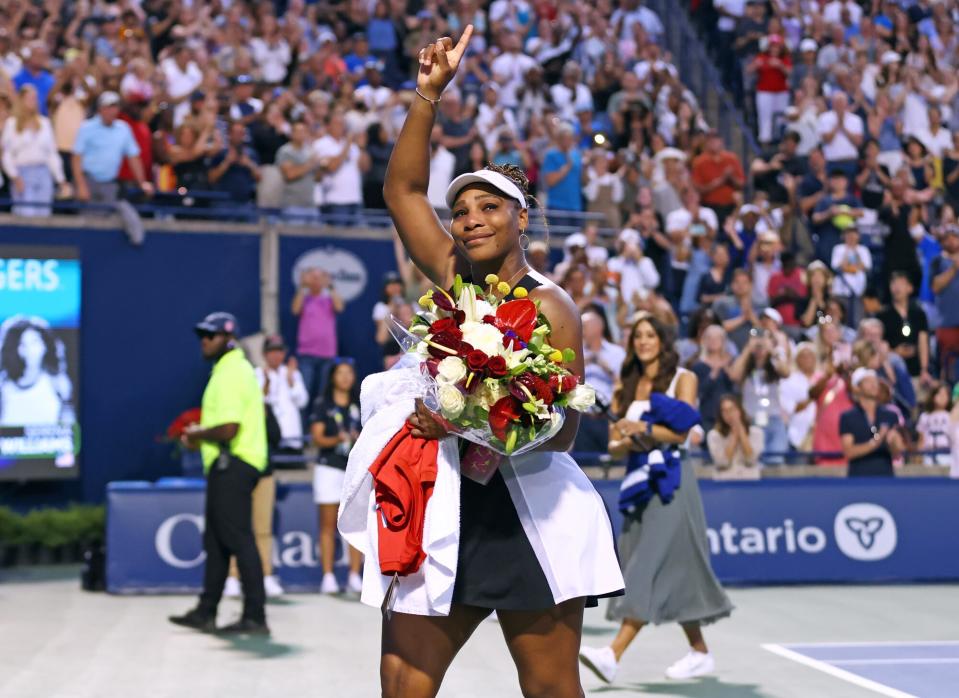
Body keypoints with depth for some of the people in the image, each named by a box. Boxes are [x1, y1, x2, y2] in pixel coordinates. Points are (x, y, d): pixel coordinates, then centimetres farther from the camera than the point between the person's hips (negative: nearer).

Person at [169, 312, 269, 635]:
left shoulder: (229, 374, -15)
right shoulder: (238, 369, 19)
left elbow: (229, 428, -24)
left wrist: (197, 435, -7)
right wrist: (200, 435, 17)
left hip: (231, 466, -11)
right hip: (230, 466, 11)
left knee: (239, 539, -9)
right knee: (216, 540, 15)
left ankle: (255, 617, -8)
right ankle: (206, 612, 22)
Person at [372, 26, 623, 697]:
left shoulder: (549, 306, -7)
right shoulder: (453, 279, 11)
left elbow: (561, 430, -11)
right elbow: (403, 189, 10)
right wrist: (429, 94, 2)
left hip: (527, 512, -5)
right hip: (445, 502, 6)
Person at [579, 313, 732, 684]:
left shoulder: (683, 379, -1)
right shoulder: (626, 386, 13)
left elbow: (682, 431, -13)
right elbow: (614, 443, 8)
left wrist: (643, 428, -27)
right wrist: (626, 443, -15)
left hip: (672, 479, -6)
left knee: (653, 566, -14)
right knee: (671, 571, 8)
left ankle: (614, 655, -25)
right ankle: (700, 652, 18)